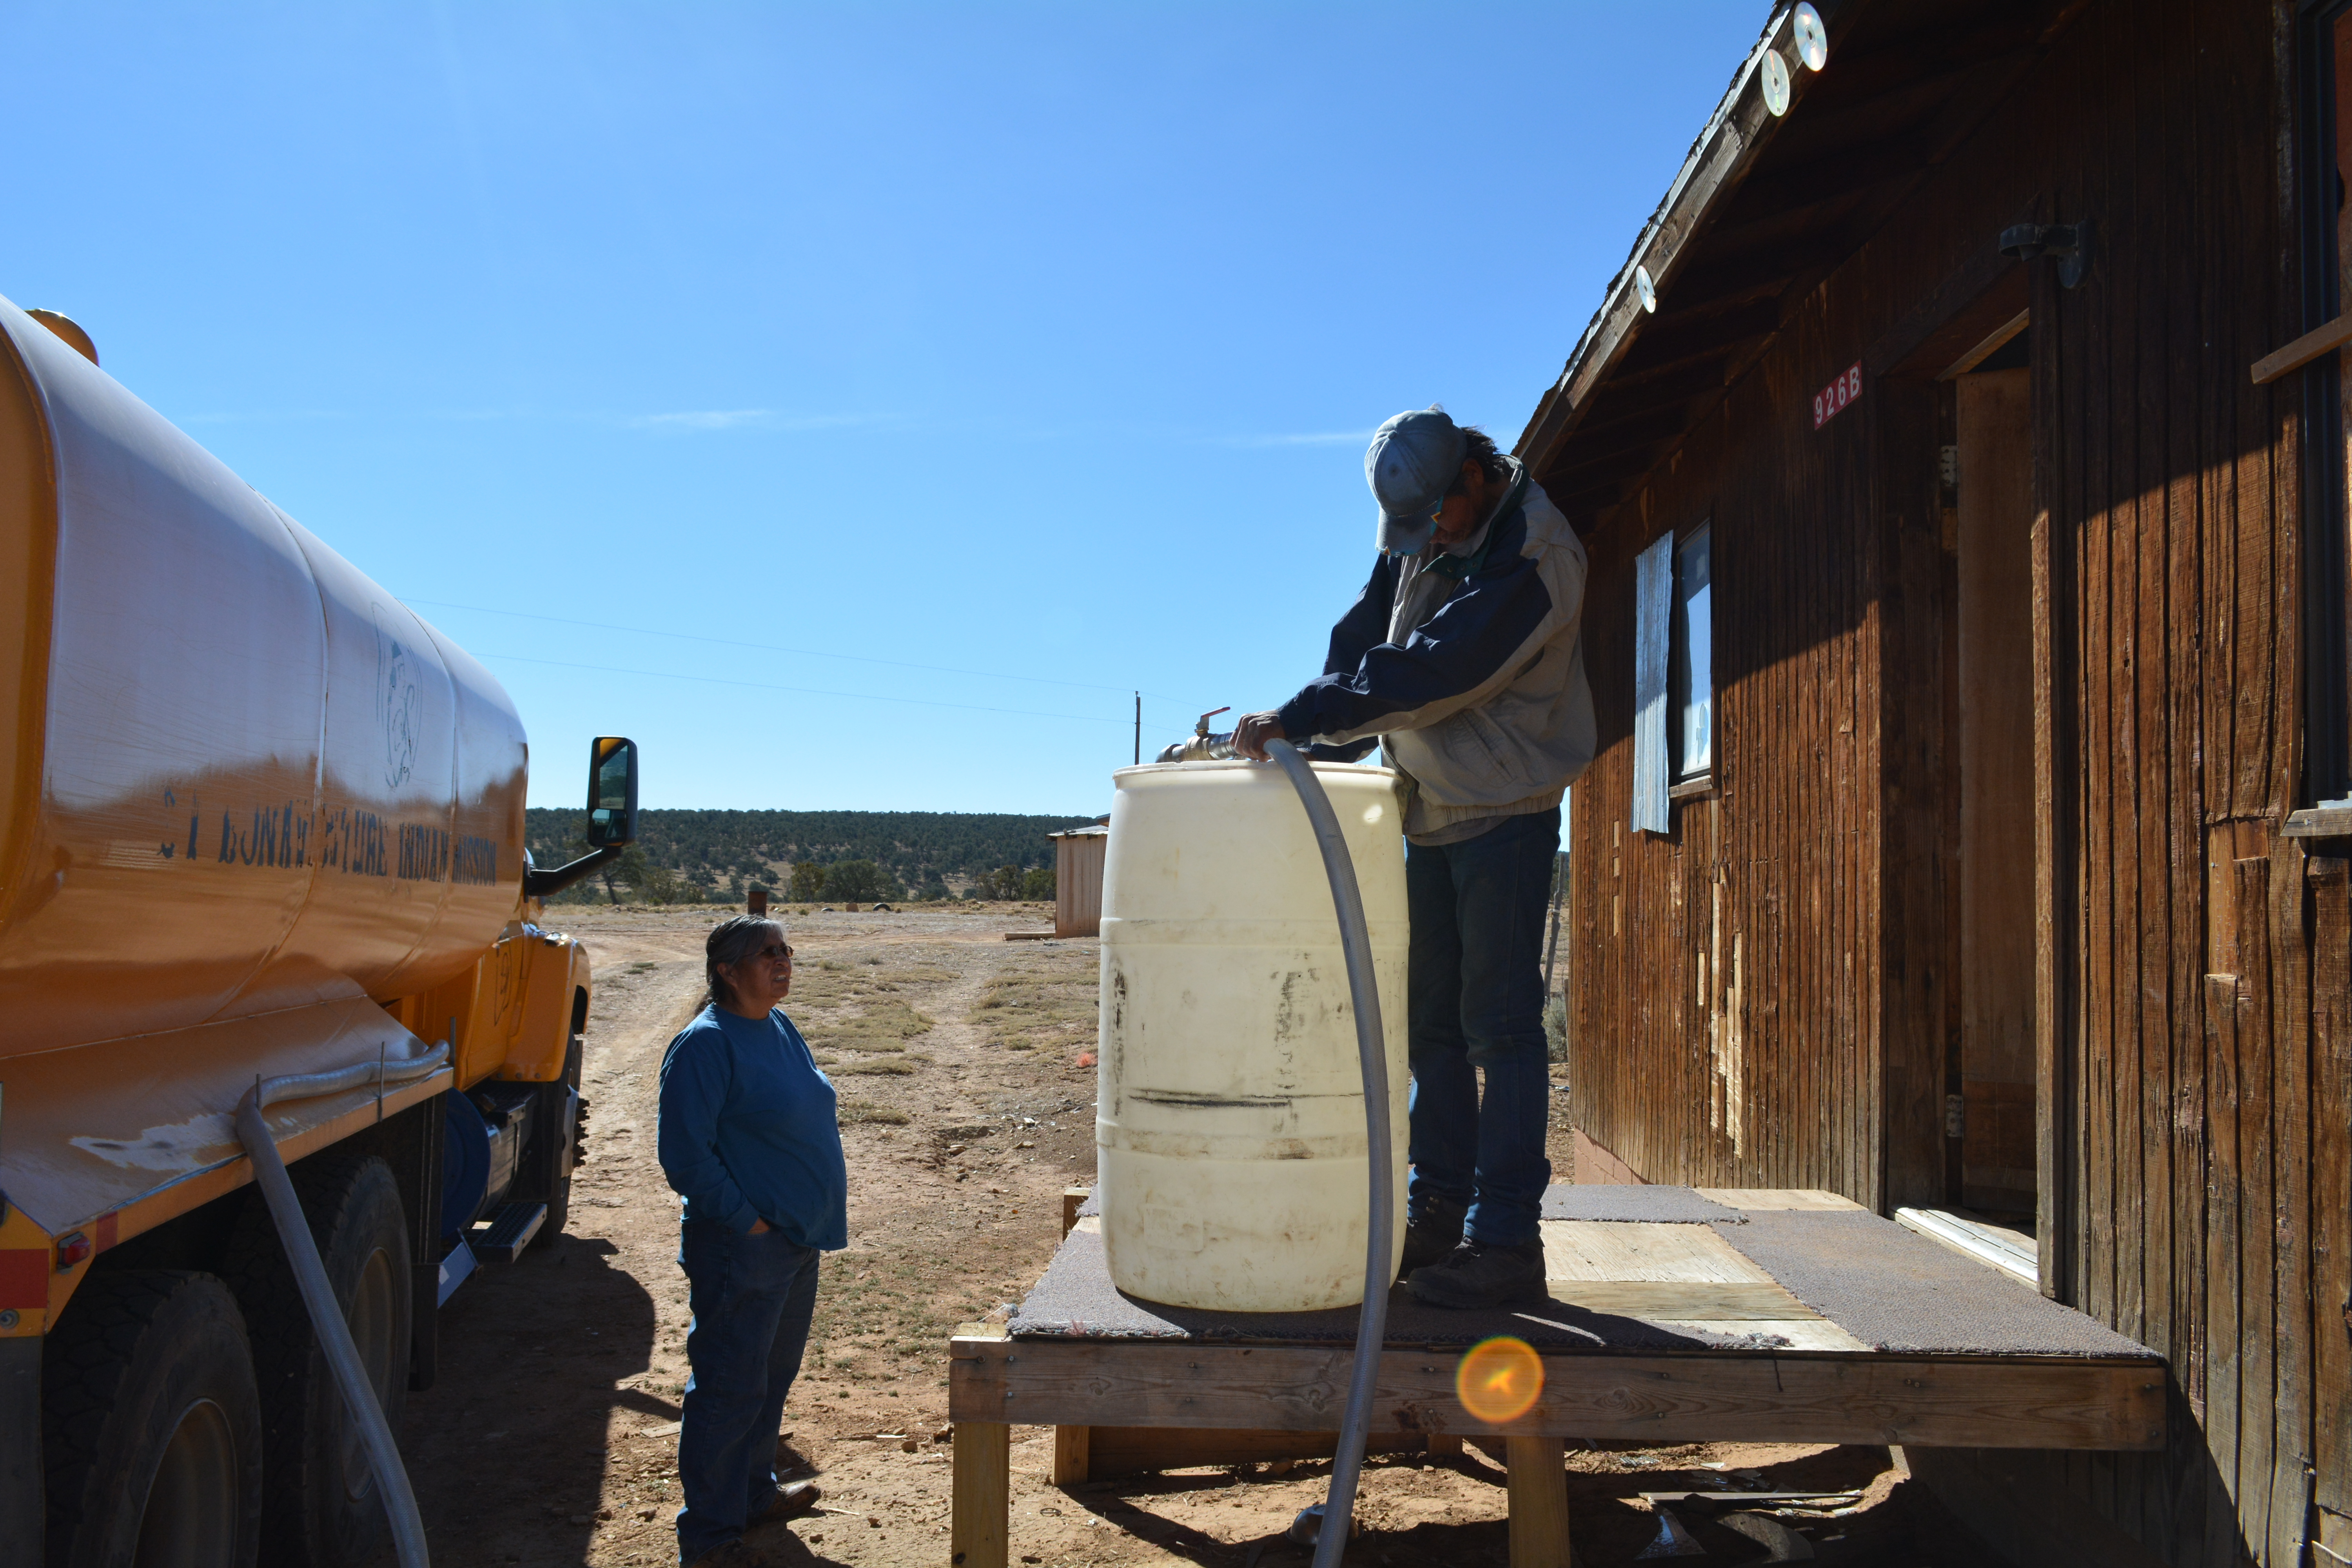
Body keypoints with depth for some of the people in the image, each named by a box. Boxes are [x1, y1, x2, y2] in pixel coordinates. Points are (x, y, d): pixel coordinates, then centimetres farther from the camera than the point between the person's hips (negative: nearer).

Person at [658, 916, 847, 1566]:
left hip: (797, 1241, 9)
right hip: (742, 1249, -9)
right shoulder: (706, 1044, -17)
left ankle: (753, 1493, 36)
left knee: (775, 1373, 20)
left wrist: (809, 1220, 15)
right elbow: (684, 1153, -20)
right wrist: (747, 1219, -18)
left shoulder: (780, 1027, 9)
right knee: (730, 1388, 0)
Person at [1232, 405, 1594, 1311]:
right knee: (1432, 1021, 12)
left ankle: (1505, 1241, -1)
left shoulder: (1535, 555, -20)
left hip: (1506, 811, -8)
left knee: (1498, 1024, -7)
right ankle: (1438, 1212, 22)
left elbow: (1431, 671, -28)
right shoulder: (1417, 534, 5)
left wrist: (1297, 717, -28)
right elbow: (1363, 642, 7)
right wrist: (1317, 750, -7)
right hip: (1431, 805, 8)